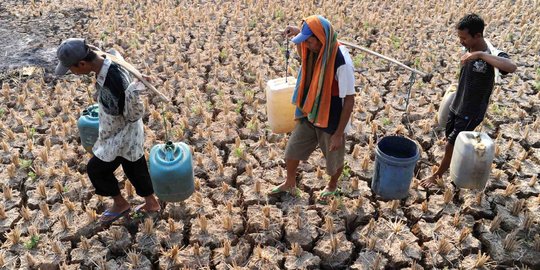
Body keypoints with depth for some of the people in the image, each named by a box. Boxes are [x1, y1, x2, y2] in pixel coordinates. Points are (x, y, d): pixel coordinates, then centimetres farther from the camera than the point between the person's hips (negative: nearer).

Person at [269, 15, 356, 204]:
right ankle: (290, 184, 45)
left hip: (331, 121, -6)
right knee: (292, 151, 18)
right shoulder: (314, 51, -10)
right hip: (309, 115, 7)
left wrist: (339, 134, -21)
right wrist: (297, 33, -4)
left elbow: (349, 100, -24)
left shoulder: (342, 63, -31)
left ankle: (332, 186, 50)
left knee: (334, 159, 20)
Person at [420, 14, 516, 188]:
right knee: (452, 142, 21)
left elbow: (512, 67, -48)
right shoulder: (470, 48, -4)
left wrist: (480, 55, -48)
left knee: (451, 145, 4)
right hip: (456, 106, 7)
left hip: (471, 112, -7)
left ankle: (437, 175, 24)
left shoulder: (492, 55, -26)